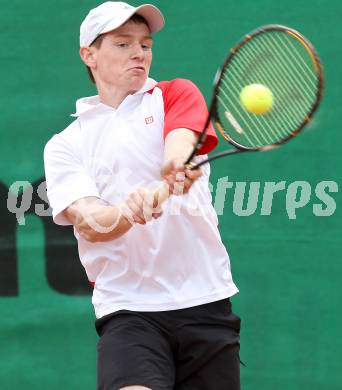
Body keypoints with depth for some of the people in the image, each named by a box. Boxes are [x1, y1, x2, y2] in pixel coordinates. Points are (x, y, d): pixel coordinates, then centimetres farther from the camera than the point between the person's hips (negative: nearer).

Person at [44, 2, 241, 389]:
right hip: (127, 310, -1)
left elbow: (180, 146, -12)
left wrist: (175, 168, -37)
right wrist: (126, 212, -29)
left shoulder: (176, 94, 11)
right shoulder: (65, 146, 12)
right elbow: (89, 223, -6)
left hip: (205, 301, 1)